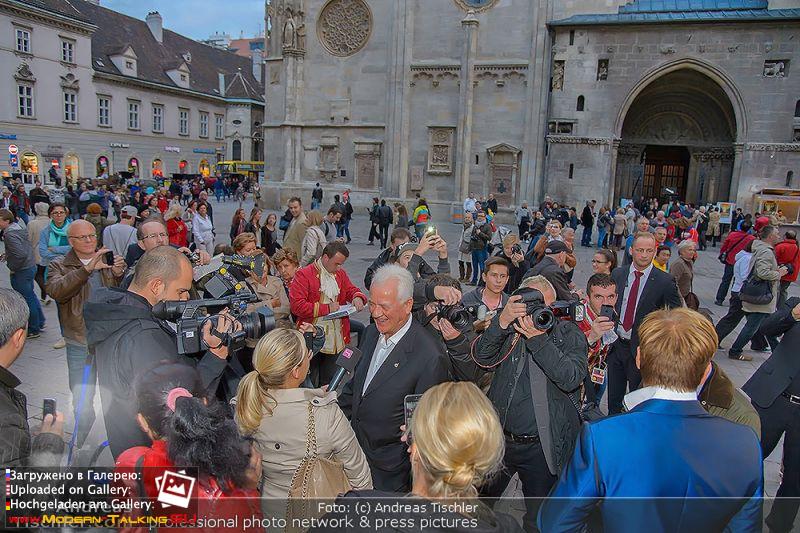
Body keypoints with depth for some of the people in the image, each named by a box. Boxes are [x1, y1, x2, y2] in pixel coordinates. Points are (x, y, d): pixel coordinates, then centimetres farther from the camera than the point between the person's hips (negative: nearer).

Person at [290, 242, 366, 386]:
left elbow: (351, 290, 16)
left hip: (336, 339, 6)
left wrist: (357, 297, -9)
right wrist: (327, 308, -16)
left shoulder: (340, 274, 11)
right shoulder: (303, 275, -10)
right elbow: (296, 306, -17)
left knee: (329, 383, 15)